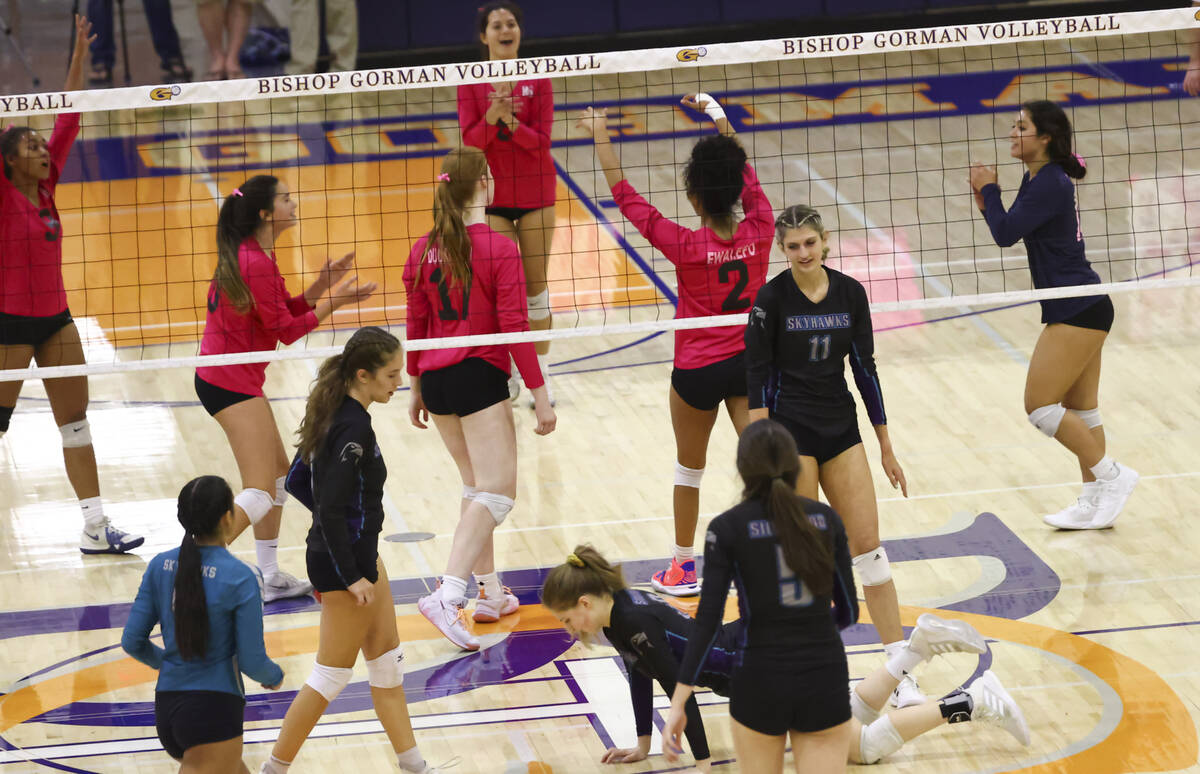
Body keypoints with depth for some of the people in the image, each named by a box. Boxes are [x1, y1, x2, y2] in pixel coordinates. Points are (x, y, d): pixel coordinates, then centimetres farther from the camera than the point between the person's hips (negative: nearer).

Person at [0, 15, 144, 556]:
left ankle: (95, 529, 9)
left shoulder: (45, 186, 4)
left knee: (76, 422, 6)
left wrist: (79, 56, 2)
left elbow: (67, 121, 6)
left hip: (54, 318, 7)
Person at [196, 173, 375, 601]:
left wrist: (320, 285, 1)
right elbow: (286, 330, -15)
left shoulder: (251, 254, 9)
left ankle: (270, 577, 24)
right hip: (232, 382, -11)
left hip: (228, 377, 11)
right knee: (260, 493, -12)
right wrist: (334, 300, -8)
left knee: (279, 473, 18)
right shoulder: (256, 264, -21)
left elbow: (284, 311, 13)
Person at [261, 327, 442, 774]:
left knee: (387, 660, 17)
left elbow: (299, 480, 13)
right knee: (333, 674, 2)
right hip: (343, 565, -10)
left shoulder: (334, 414, 3)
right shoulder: (354, 428, -25)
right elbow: (330, 510, -27)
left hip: (358, 553, 10)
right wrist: (351, 577, -21)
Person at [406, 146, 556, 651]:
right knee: (497, 492, -8)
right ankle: (446, 595, -22)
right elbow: (514, 328, -13)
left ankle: (489, 591, 24)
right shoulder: (499, 249, -12)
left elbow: (416, 326, 10)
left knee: (475, 484, 20)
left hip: (436, 379, 7)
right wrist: (540, 396, -8)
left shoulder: (424, 250, 5)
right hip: (479, 379, -7)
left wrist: (417, 390, 21)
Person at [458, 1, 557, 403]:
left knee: (535, 283, 5)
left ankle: (539, 375, 13)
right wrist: (491, 117, -28)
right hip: (493, 195, 0)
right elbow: (470, 140, -10)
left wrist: (511, 122, -26)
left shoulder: (537, 77, -4)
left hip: (535, 192, 0)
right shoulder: (470, 81, -4)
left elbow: (542, 140, -9)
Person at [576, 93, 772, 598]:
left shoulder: (685, 246, -22)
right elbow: (748, 178, 6)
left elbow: (626, 197, -14)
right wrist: (719, 120, 17)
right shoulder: (758, 233, -13)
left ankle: (682, 567, 30)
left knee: (689, 468, 17)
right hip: (750, 363, 2)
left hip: (698, 371, -2)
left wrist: (600, 138, -5)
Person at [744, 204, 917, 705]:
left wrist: (886, 447, 10)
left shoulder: (850, 293, 2)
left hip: (841, 428, 4)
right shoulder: (773, 298, -9)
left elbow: (864, 368, 8)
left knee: (867, 546, -2)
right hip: (790, 430, -4)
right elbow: (757, 378, -8)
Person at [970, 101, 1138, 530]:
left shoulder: (1049, 184, -19)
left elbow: (1005, 234, -20)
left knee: (1040, 405, -8)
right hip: (1080, 312, 10)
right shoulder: (1037, 178, 10)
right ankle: (1093, 503, 18)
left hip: (1077, 312, -10)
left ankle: (1112, 476, -1)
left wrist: (989, 189, -7)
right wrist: (988, 202, 2)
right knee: (1080, 409, 13)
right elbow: (1012, 230, 18)